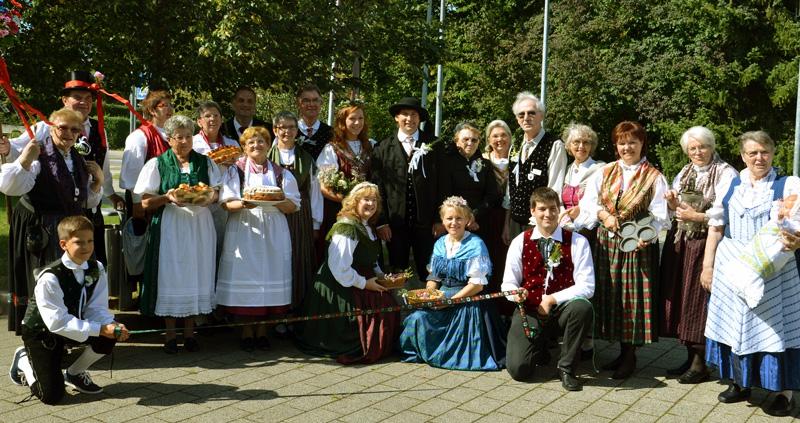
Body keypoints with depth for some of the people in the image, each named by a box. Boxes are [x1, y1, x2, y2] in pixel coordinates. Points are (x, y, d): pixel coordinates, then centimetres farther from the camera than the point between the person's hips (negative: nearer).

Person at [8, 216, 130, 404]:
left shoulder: (96, 269, -10)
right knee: (52, 396, -15)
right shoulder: (49, 277, -28)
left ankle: (74, 374, 7)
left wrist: (112, 325, -33)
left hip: (75, 325, 6)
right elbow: (57, 322, -31)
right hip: (41, 332, -5)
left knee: (109, 339, -22)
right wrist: (101, 329, -35)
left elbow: (97, 308, -11)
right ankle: (24, 361, 18)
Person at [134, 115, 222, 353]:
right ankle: (170, 334, 8)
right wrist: (168, 197, -18)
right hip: (169, 226, -2)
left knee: (196, 274, 3)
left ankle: (189, 331, 14)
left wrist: (210, 197, -11)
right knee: (170, 275, -2)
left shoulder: (205, 162, 11)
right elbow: (146, 203, 0)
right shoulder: (157, 164, 4)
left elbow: (217, 192, 11)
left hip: (199, 225, 2)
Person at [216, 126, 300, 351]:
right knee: (245, 277, -4)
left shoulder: (281, 173, 11)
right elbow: (226, 202, -2)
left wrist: (278, 200, -15)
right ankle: (247, 330, 7)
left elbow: (293, 206, 6)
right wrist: (243, 204, -22)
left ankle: (262, 330, 11)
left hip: (273, 233, 2)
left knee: (269, 275, 0)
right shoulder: (236, 170, 8)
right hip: (244, 230, -1)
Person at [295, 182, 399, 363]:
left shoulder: (367, 227, 14)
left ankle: (382, 348, 8)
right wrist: (364, 283, -18)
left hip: (361, 283, 10)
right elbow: (339, 267, -24)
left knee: (389, 305, -7)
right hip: (341, 289, -10)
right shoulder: (346, 228, -19)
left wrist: (380, 275, 7)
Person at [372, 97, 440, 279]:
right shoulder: (383, 148, 4)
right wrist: (381, 221, -4)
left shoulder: (433, 145, 5)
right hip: (395, 223, 0)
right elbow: (377, 186, 2)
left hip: (426, 222, 0)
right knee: (397, 275, 7)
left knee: (428, 273, 4)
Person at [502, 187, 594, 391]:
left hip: (562, 308, -1)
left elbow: (587, 286, -10)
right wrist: (515, 293, -19)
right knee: (518, 369, -17)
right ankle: (539, 348, 23)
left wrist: (552, 299, -19)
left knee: (582, 307, -37)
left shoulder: (577, 242, -4)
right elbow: (508, 283, 5)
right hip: (530, 310, 1)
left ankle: (566, 368, -14)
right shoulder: (520, 242, 2)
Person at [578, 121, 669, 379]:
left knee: (633, 296, -1)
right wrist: (604, 214, -15)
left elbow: (658, 215, -7)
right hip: (607, 242, 4)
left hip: (637, 244, -4)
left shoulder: (654, 177, 0)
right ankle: (623, 350, 21)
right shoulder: (605, 172, 11)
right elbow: (588, 201, 4)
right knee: (611, 295, 8)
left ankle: (630, 355, 12)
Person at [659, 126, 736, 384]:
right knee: (679, 298, 8)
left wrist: (697, 216, -17)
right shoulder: (683, 174, 16)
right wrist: (673, 204, -1)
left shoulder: (726, 174, -6)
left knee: (699, 302, -3)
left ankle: (700, 364, 8)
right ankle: (691, 357, 21)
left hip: (706, 245, -7)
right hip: (679, 243, 7)